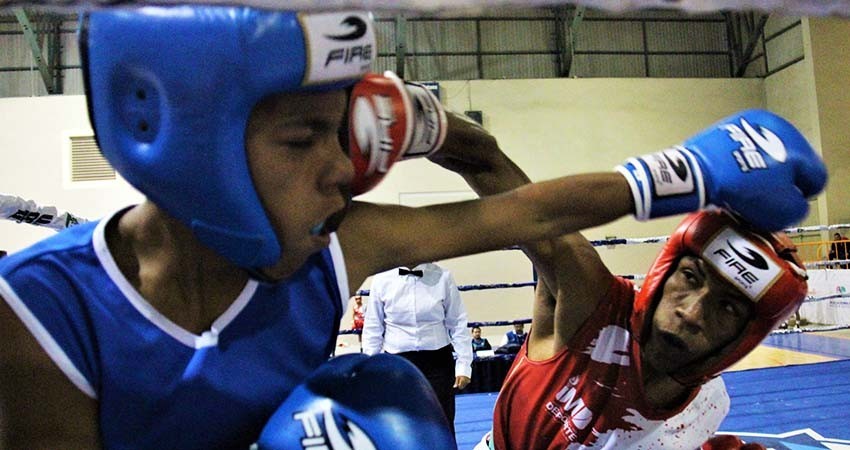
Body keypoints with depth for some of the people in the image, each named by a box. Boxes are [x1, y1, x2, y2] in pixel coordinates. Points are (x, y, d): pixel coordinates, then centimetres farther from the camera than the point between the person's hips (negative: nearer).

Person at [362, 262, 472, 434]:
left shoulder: (442, 277, -3)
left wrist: (463, 365, -1)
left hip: (437, 361, -1)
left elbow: (457, 324, 2)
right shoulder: (381, 280, -2)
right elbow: (373, 328, 5)